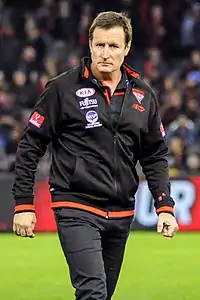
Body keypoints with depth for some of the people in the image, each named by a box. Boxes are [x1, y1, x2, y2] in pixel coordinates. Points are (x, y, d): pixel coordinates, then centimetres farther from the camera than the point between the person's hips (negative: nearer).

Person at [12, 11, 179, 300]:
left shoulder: (143, 96, 9)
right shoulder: (63, 88, -4)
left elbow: (155, 157, 16)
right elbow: (30, 146, -1)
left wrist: (165, 207, 6)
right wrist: (24, 204, -5)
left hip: (121, 214, 5)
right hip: (76, 210, -5)